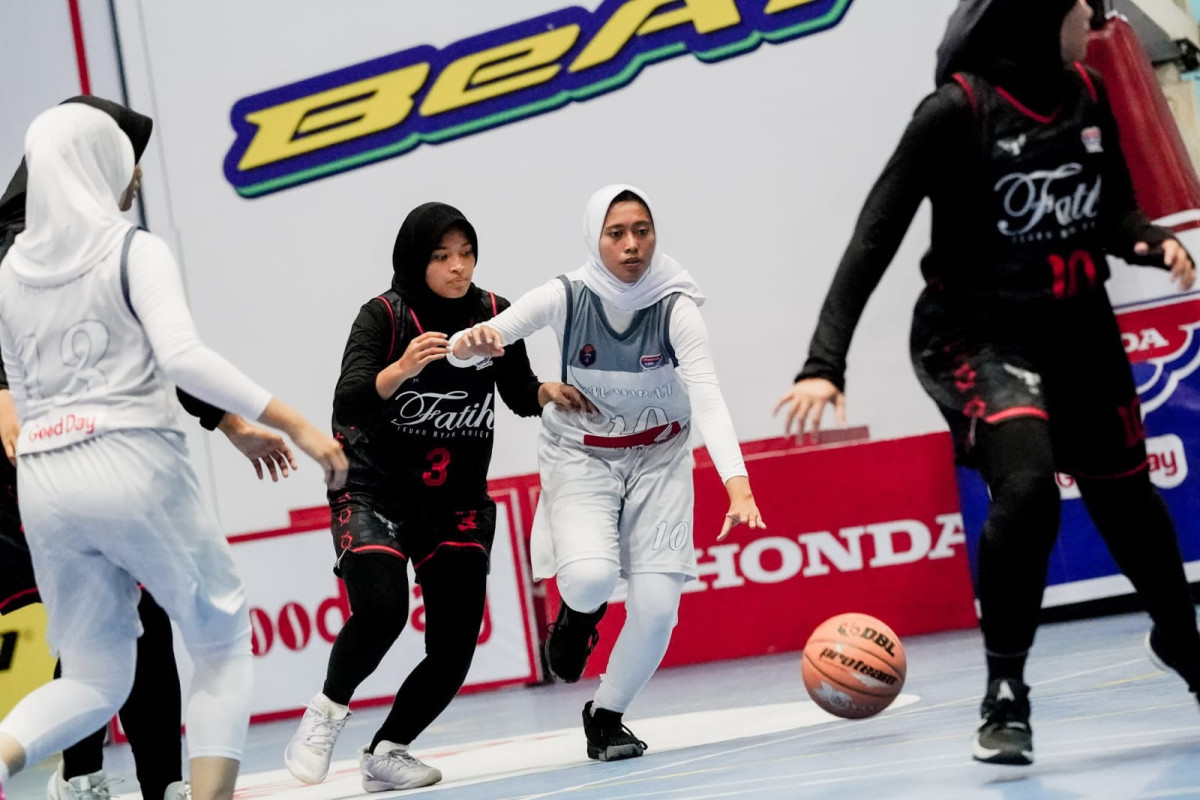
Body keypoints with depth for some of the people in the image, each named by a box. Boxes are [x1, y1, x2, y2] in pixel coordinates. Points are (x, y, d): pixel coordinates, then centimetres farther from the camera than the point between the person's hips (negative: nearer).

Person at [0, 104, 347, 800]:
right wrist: (293, 423, -18)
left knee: (95, 678, 12)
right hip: (134, 463, -5)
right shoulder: (135, 251, -4)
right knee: (224, 643, 13)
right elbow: (184, 357, -19)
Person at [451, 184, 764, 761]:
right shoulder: (567, 298, -19)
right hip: (582, 458, -1)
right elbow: (462, 350, -23)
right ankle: (580, 610, 12)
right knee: (589, 576, -28)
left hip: (658, 457, 1)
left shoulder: (674, 307, -20)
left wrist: (737, 483, -47)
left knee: (657, 606, -9)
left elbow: (708, 398, -32)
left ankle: (606, 716, 17)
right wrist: (471, 343, -48)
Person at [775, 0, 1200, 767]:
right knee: (1028, 484, -28)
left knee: (1127, 496, 16)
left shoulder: (1088, 96, -2)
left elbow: (1113, 214, 11)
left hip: (1079, 330, 6)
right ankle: (1005, 695, -11)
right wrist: (826, 362, -26)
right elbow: (876, 236, -19)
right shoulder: (957, 110, -19)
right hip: (980, 335, -6)